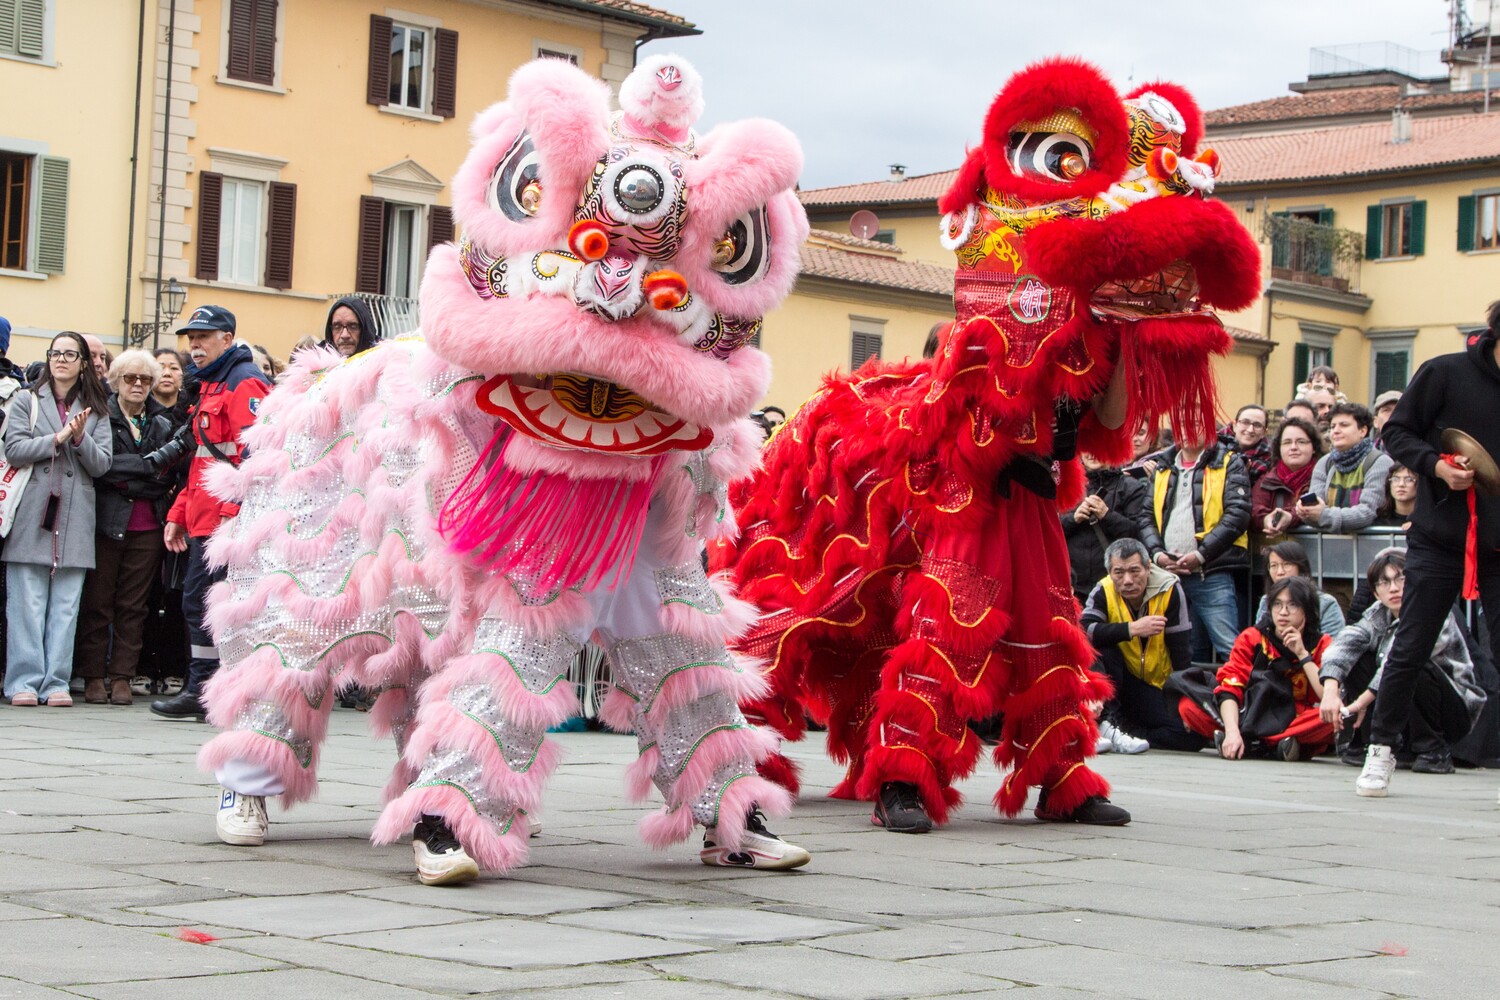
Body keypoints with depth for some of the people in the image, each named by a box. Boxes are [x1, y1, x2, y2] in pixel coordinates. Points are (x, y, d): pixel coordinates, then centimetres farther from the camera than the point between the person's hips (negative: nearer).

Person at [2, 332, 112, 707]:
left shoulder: (96, 411, 14)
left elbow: (101, 465, 6)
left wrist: (81, 438, -10)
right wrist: (58, 437, -10)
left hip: (74, 519, 2)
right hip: (31, 514, -2)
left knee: (66, 603, 0)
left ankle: (56, 682, 4)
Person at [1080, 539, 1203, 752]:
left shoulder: (1169, 589, -15)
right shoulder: (1104, 591, -14)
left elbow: (1182, 654, -13)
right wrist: (1132, 629, -35)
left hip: (1161, 687, 1)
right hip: (1120, 678, -1)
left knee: (1192, 736, -22)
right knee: (1099, 649, -30)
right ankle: (1109, 720, -23)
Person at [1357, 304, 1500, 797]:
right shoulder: (1446, 373, -6)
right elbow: (1396, 432, 0)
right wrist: (1435, 464, -16)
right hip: (1439, 538, -3)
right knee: (1411, 647, 2)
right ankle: (1381, 750, 14)